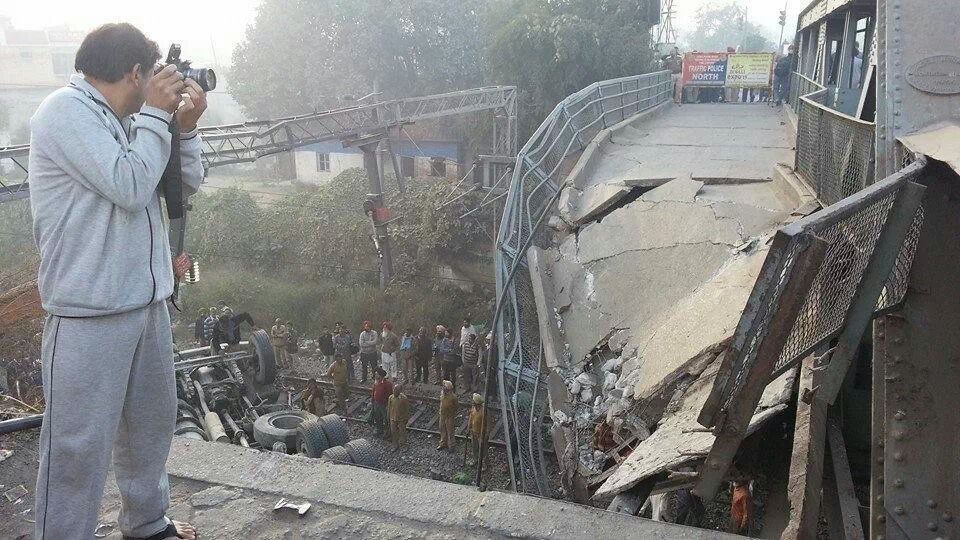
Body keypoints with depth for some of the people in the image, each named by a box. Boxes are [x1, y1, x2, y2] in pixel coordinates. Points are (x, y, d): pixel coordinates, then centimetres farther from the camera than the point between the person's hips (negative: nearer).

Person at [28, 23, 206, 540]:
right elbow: (129, 187, -20)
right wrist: (157, 115, -10)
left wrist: (185, 126, 1)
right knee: (79, 444, -2)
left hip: (147, 302, 9)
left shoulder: (123, 121, 11)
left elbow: (188, 184, 15)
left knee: (151, 420, 20)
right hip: (90, 313, -9)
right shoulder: (65, 110, -11)